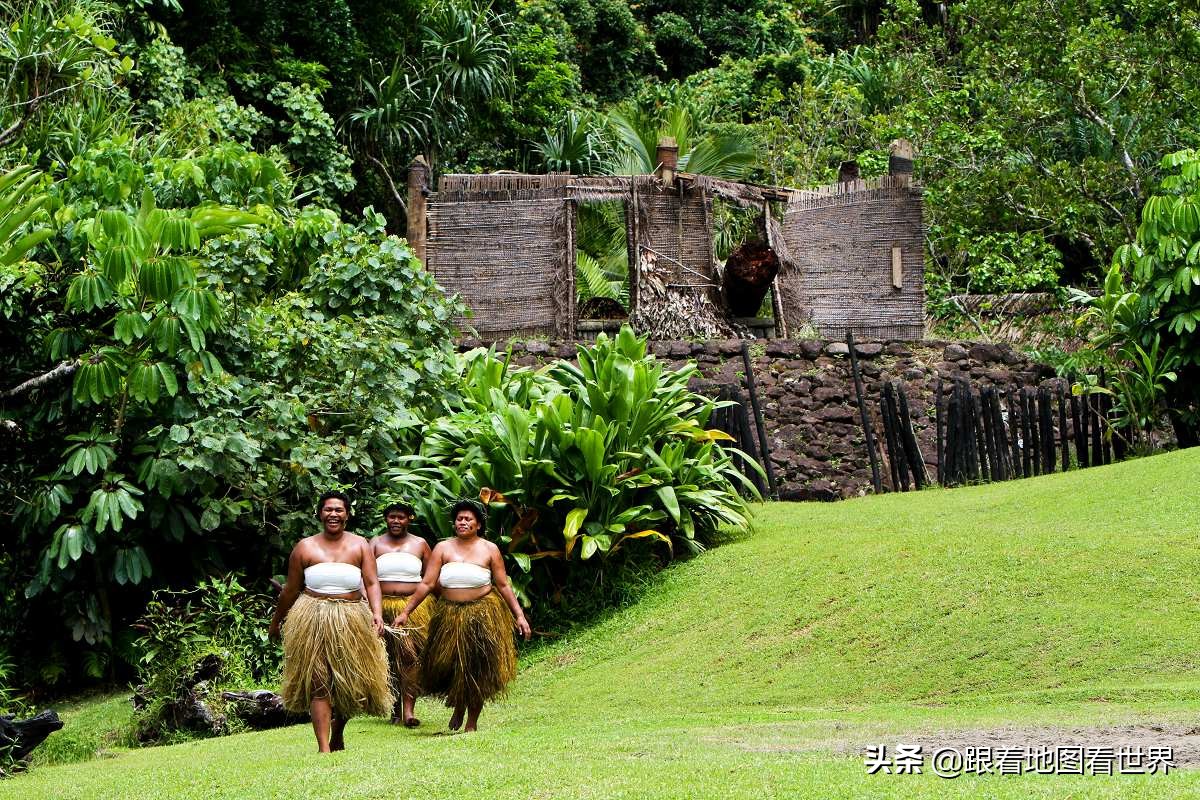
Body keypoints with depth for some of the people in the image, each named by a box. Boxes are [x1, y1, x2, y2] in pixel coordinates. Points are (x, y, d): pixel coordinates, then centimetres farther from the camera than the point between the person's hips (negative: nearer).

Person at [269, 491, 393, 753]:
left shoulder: (360, 545, 6)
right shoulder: (305, 547, 4)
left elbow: (372, 583, -4)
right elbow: (290, 590, 11)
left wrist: (377, 613, -19)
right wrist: (276, 622, 16)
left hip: (352, 621, 1)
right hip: (313, 620, -1)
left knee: (350, 682, 8)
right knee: (318, 684, -8)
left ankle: (338, 734, 34)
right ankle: (323, 748, -9)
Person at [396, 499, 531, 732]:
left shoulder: (489, 550, 4)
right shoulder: (443, 548, 4)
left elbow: (503, 586, 3)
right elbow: (426, 584, 0)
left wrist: (519, 615, -2)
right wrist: (406, 612, -6)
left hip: (482, 615, -1)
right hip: (449, 615, 1)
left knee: (478, 669, 1)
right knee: (448, 665, 0)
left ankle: (472, 722, 14)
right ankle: (458, 706, 30)